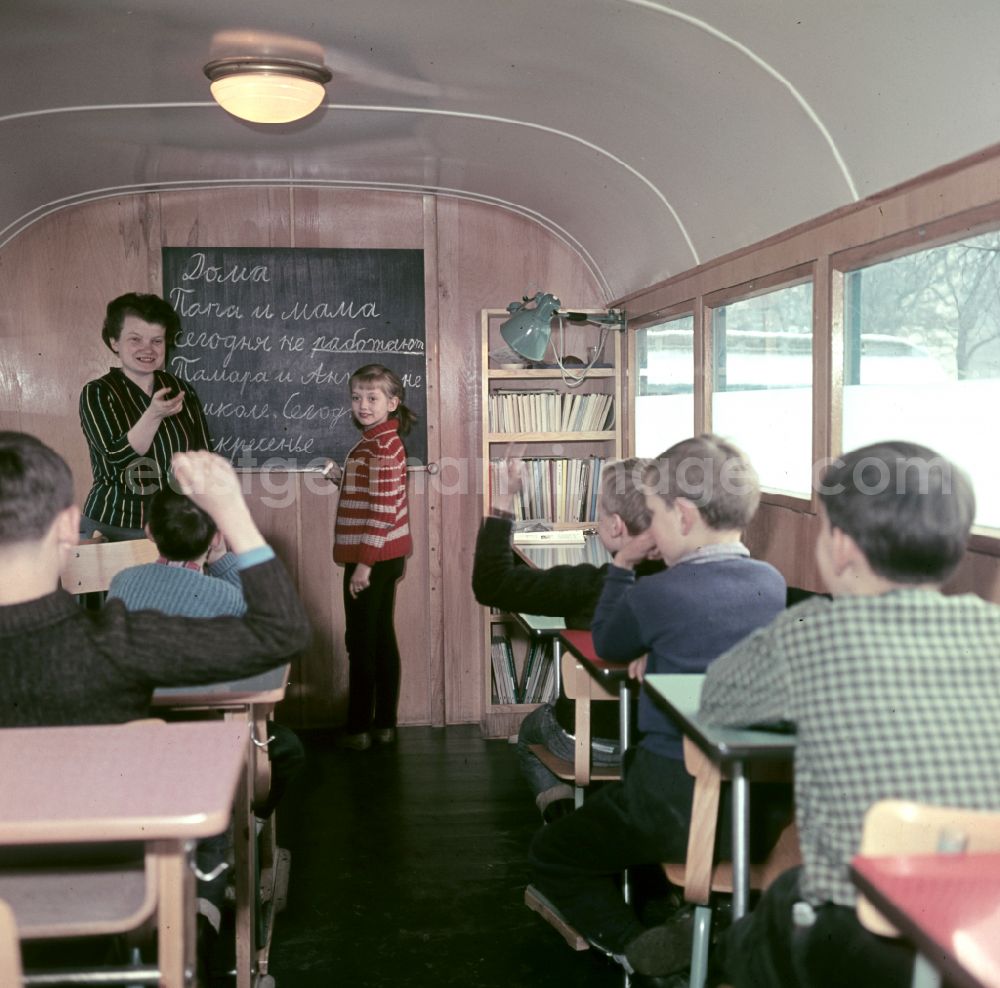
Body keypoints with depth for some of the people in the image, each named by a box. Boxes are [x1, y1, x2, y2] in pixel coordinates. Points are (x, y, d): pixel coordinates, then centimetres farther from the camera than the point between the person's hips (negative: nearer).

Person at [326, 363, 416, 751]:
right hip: (386, 556, 10)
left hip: (371, 557, -10)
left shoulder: (380, 446, -18)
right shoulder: (383, 442, 13)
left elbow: (382, 509, -23)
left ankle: (359, 730, 8)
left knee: (362, 643, -1)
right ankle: (384, 723, 20)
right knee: (382, 637, 13)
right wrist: (343, 478, 8)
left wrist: (365, 562, -22)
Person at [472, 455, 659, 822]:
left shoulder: (587, 586, -31)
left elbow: (491, 584, -21)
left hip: (591, 742, -4)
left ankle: (560, 810, 14)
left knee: (529, 730, 32)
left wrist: (502, 503, -17)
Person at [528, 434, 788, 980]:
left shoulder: (656, 595, -17)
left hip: (679, 804, -6)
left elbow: (606, 644, 4)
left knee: (551, 856, 15)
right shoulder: (773, 583, 1)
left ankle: (638, 947, -4)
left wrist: (621, 561, 10)